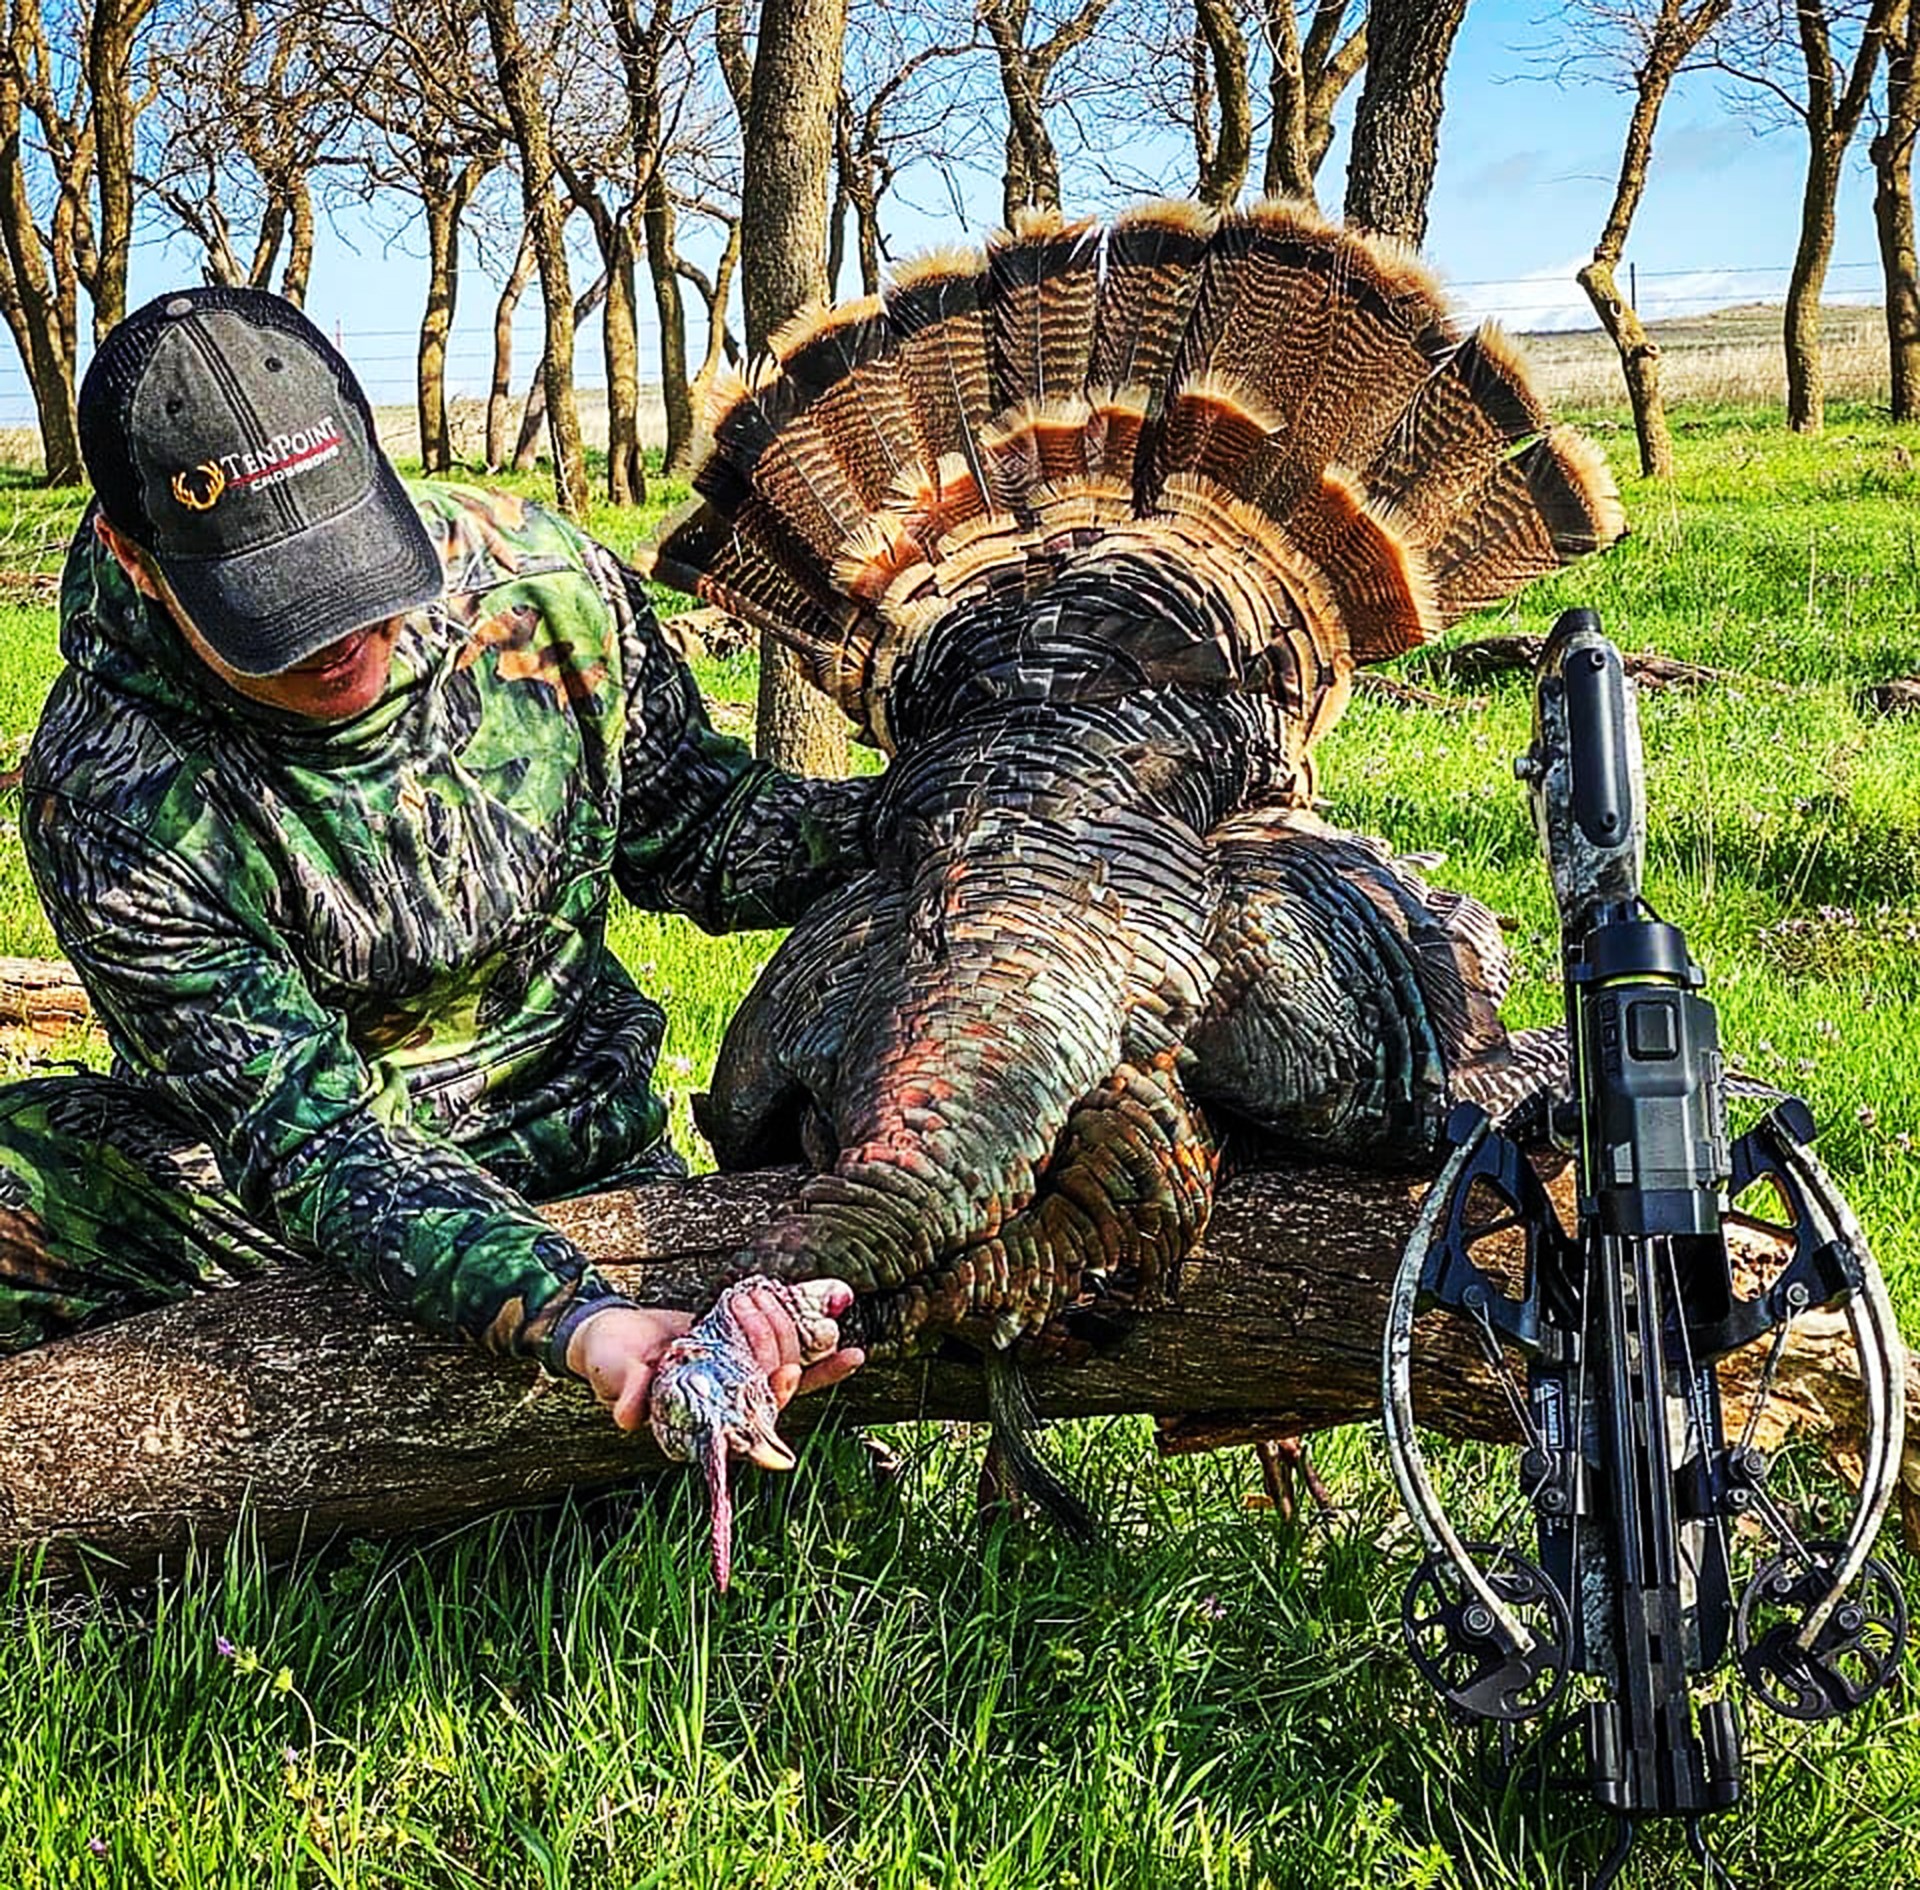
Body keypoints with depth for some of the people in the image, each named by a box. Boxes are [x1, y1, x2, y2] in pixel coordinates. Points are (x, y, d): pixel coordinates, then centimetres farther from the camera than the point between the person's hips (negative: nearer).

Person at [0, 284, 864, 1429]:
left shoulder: (543, 580, -13)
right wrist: (566, 1321, -44)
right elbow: (311, 1140, -29)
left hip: (587, 1160, 4)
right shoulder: (111, 803, -24)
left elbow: (696, 829, 4)